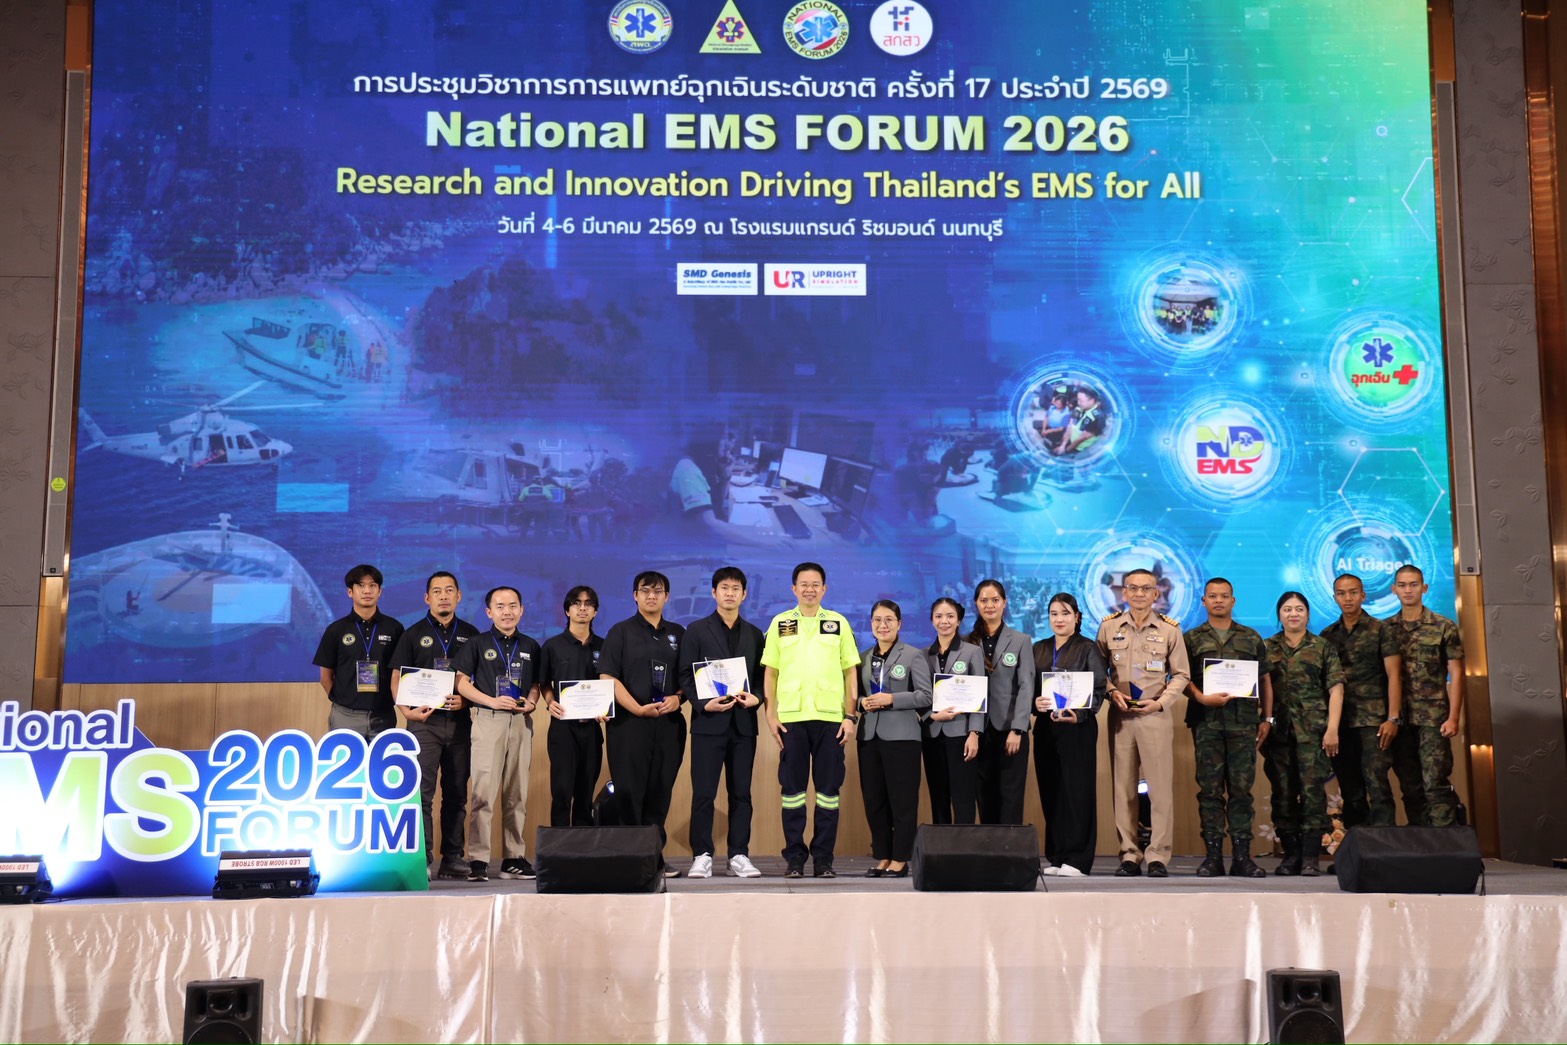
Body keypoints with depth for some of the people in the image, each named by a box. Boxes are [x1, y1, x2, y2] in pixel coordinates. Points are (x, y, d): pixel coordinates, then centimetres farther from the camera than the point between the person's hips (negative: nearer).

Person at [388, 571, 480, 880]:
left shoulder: (470, 634, 11)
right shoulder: (413, 634, 6)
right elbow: (396, 679, 3)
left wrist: (465, 699, -7)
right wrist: (407, 710, -12)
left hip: (460, 722, 2)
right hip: (424, 722, -2)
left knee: (456, 793, 6)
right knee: (422, 791, -8)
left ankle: (452, 858, 13)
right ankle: (422, 859, -5)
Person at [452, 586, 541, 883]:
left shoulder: (531, 647, 14)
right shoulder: (478, 644, 4)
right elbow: (461, 682, -1)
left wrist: (531, 701, -5)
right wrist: (492, 701, -14)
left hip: (521, 722, 4)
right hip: (488, 720, -4)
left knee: (517, 793, 7)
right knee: (484, 791, -9)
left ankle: (514, 858, 14)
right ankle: (478, 860, -6)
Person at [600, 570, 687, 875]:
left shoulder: (677, 634, 15)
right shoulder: (621, 632, 4)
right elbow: (608, 677, -4)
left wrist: (678, 698, -4)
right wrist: (638, 708, -13)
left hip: (669, 722, 3)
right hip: (630, 722, -3)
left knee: (660, 791, 5)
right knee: (629, 791, -4)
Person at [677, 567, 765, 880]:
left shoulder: (754, 634, 14)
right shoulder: (697, 630, 6)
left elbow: (762, 676, 13)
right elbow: (686, 675, 0)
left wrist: (756, 698, -8)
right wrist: (704, 704, -14)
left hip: (743, 723, 3)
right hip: (708, 722, -3)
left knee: (741, 792, 4)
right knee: (703, 792, -3)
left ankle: (738, 856, 10)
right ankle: (702, 856, 4)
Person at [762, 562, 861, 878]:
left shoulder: (839, 623, 9)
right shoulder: (780, 623, 9)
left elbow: (850, 673, 9)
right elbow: (770, 672, 8)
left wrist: (850, 716, 1)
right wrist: (771, 715, 0)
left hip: (830, 717, 0)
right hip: (791, 717, 0)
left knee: (829, 788, 2)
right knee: (792, 787, 3)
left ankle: (824, 858, 10)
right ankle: (794, 857, 11)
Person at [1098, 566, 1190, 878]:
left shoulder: (1169, 629, 4)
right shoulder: (1108, 627, 7)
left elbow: (1181, 674, 7)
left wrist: (1161, 701, -7)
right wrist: (1112, 692, -6)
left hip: (1155, 716, -1)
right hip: (1120, 715, 1)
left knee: (1161, 787, -4)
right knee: (1123, 788, 3)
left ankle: (1158, 855, 3)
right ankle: (1129, 854, 10)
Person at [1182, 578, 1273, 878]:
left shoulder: (1251, 638, 16)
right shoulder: (1192, 639, 11)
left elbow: (1265, 680, 15)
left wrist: (1267, 718, 8)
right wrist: (1201, 697, -13)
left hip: (1243, 720, 1)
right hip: (1206, 721, -1)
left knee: (1241, 788, 0)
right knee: (1210, 788, -2)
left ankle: (1242, 856, 3)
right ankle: (1213, 855, 1)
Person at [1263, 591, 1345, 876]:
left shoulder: (1323, 647, 8)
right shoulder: (1268, 648, 12)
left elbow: (1336, 688, 2)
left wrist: (1332, 729, -7)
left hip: (1313, 730, -2)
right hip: (1278, 730, 2)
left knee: (1313, 789, -7)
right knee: (1282, 792, 3)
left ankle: (1310, 857, -3)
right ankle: (1290, 853, 11)